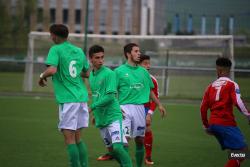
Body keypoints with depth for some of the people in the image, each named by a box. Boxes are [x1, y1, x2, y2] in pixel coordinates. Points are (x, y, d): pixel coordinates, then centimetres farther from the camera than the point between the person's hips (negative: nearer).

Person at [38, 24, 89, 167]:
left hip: (67, 99, -7)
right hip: (82, 97, 7)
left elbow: (52, 70, -21)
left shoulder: (56, 49, -6)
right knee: (78, 138, 15)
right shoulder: (79, 51, 14)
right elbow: (87, 72, 23)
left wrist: (42, 76, -3)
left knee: (69, 138, -3)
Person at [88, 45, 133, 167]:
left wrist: (92, 107, -16)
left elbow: (110, 96, -18)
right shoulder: (91, 75, 12)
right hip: (101, 119, 7)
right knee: (111, 149, 10)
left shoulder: (109, 73, -10)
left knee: (118, 147, -20)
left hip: (113, 117, -7)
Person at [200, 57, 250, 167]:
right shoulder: (232, 85, -4)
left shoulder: (211, 86, 13)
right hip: (226, 124, -7)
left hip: (213, 124, 7)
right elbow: (238, 102, -20)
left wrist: (206, 126, 21)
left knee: (234, 152, 17)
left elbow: (203, 108, 12)